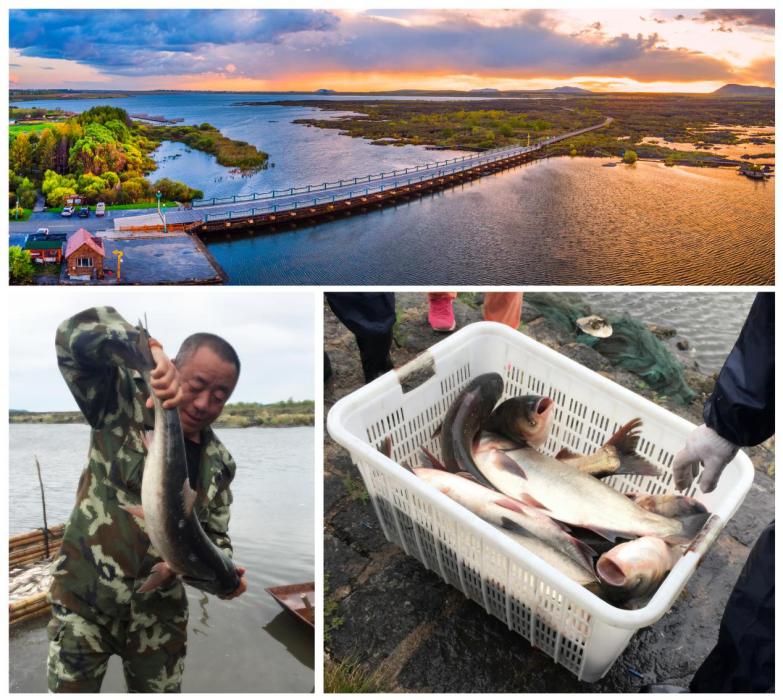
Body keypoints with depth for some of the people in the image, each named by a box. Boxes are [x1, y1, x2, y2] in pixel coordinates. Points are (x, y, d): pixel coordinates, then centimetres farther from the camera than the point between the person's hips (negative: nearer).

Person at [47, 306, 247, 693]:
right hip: (85, 595, -3)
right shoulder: (125, 405, -12)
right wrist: (152, 352, -37)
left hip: (159, 608, 4)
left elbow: (213, 533, 7)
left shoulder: (219, 463, -1)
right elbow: (75, 330, -24)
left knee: (161, 690, 17)